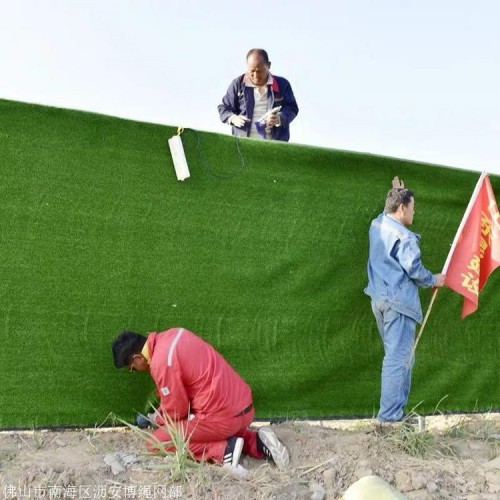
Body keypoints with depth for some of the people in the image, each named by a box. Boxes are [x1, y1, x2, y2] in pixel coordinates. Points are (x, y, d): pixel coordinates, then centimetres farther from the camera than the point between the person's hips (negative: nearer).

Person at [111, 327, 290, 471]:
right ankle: (257, 442, 12)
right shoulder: (172, 335, 8)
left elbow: (175, 411, -7)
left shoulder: (162, 362, -18)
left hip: (221, 416, -8)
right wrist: (161, 413, 25)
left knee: (156, 443, 4)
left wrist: (156, 419, 14)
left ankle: (224, 451, -7)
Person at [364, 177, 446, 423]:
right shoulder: (404, 236, -17)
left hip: (379, 299, 9)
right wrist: (434, 280, -1)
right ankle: (390, 414, -3)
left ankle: (392, 408, 25)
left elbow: (387, 213, 32)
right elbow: (413, 269, -18)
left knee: (394, 353, 19)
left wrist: (397, 193, 27)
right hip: (399, 301, -9)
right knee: (399, 357, -5)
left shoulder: (376, 225, 8)